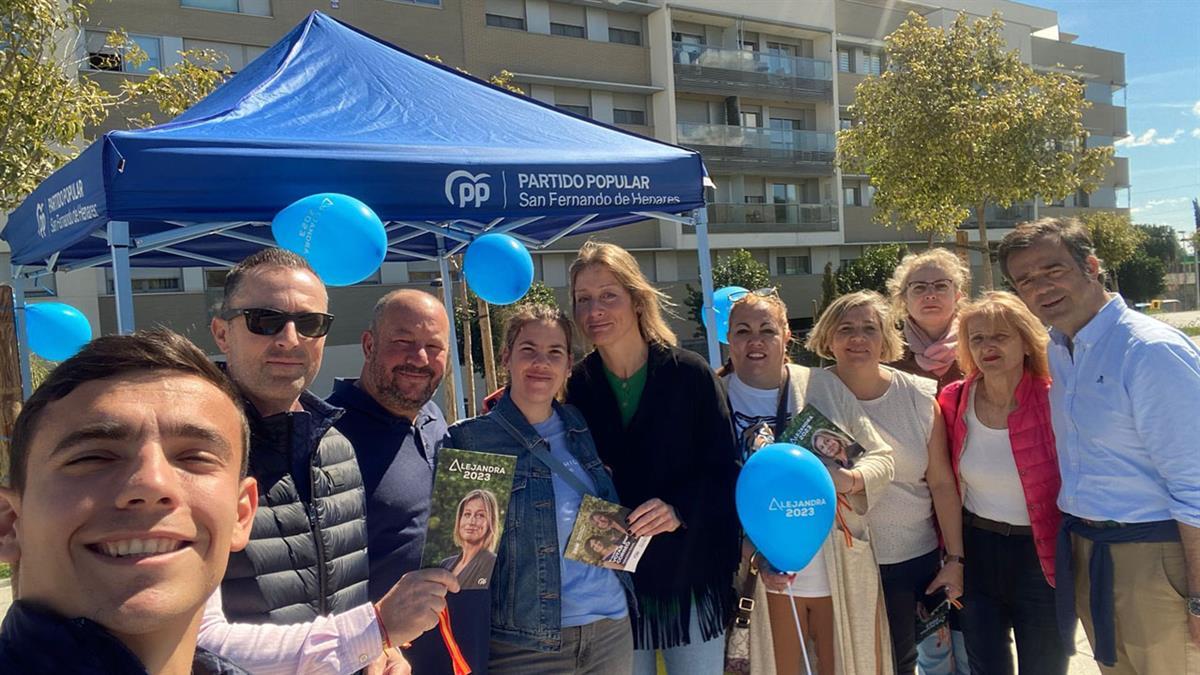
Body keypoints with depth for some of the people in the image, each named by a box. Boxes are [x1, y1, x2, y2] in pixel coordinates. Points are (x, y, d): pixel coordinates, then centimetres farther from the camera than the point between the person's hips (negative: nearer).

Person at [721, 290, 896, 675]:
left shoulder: (823, 386, -1)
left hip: (843, 570, 1)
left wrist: (850, 479, -18)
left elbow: (880, 458, 3)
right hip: (770, 577, -1)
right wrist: (753, 556, -16)